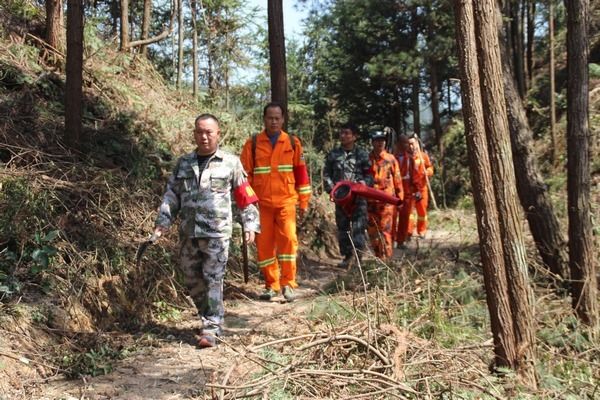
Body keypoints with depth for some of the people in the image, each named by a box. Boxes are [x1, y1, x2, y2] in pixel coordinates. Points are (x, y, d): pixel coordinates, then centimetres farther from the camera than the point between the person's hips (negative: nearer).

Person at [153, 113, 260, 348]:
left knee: (213, 280, -5)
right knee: (191, 280, 12)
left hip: (217, 233, -4)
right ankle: (210, 317, 30)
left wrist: (250, 225, -1)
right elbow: (171, 196, 12)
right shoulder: (183, 164, 11)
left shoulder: (230, 163, 2)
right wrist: (162, 223, 3)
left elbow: (245, 197, 3)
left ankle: (211, 329, 1)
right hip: (188, 233, 4)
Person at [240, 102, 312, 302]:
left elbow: (301, 172, 9)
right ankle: (271, 285, 17)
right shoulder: (252, 143, 4)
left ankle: (288, 283, 0)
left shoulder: (292, 142, 6)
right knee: (264, 244, 4)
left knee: (288, 238, -13)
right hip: (261, 203, 1)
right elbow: (245, 174, 5)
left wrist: (303, 202, 8)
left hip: (286, 201, -1)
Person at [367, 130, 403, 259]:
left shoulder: (391, 159, 4)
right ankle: (378, 256, 22)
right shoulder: (367, 159, 6)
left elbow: (397, 179, 7)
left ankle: (386, 257, -1)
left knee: (385, 230, -6)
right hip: (370, 200, 2)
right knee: (372, 230, 8)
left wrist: (400, 198, 6)